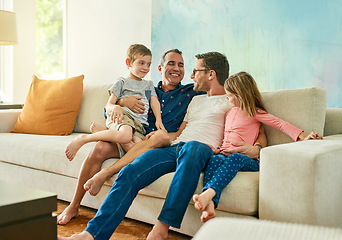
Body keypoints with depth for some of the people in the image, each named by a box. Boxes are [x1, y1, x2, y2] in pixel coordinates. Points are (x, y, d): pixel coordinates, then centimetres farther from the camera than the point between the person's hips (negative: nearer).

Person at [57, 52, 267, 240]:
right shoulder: (196, 101, 35)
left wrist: (256, 147, -13)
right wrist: (161, 135, 18)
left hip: (203, 149, -6)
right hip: (174, 148, 6)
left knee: (192, 147, -45)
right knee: (129, 172, -21)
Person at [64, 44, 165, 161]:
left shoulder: (149, 84, 33)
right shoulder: (122, 82, 16)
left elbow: (154, 102, 18)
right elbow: (108, 105, 9)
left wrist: (158, 120, -2)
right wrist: (115, 108, -17)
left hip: (140, 123, 4)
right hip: (123, 115, -4)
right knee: (125, 136, -42)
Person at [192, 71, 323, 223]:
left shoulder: (255, 113, 11)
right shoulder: (229, 113, 31)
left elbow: (280, 124, 2)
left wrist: (304, 137, -13)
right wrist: (217, 149, 11)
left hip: (247, 160, -4)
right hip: (225, 154, 4)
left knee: (235, 158, -40)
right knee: (214, 159, -33)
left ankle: (208, 193, -56)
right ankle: (209, 205, -52)